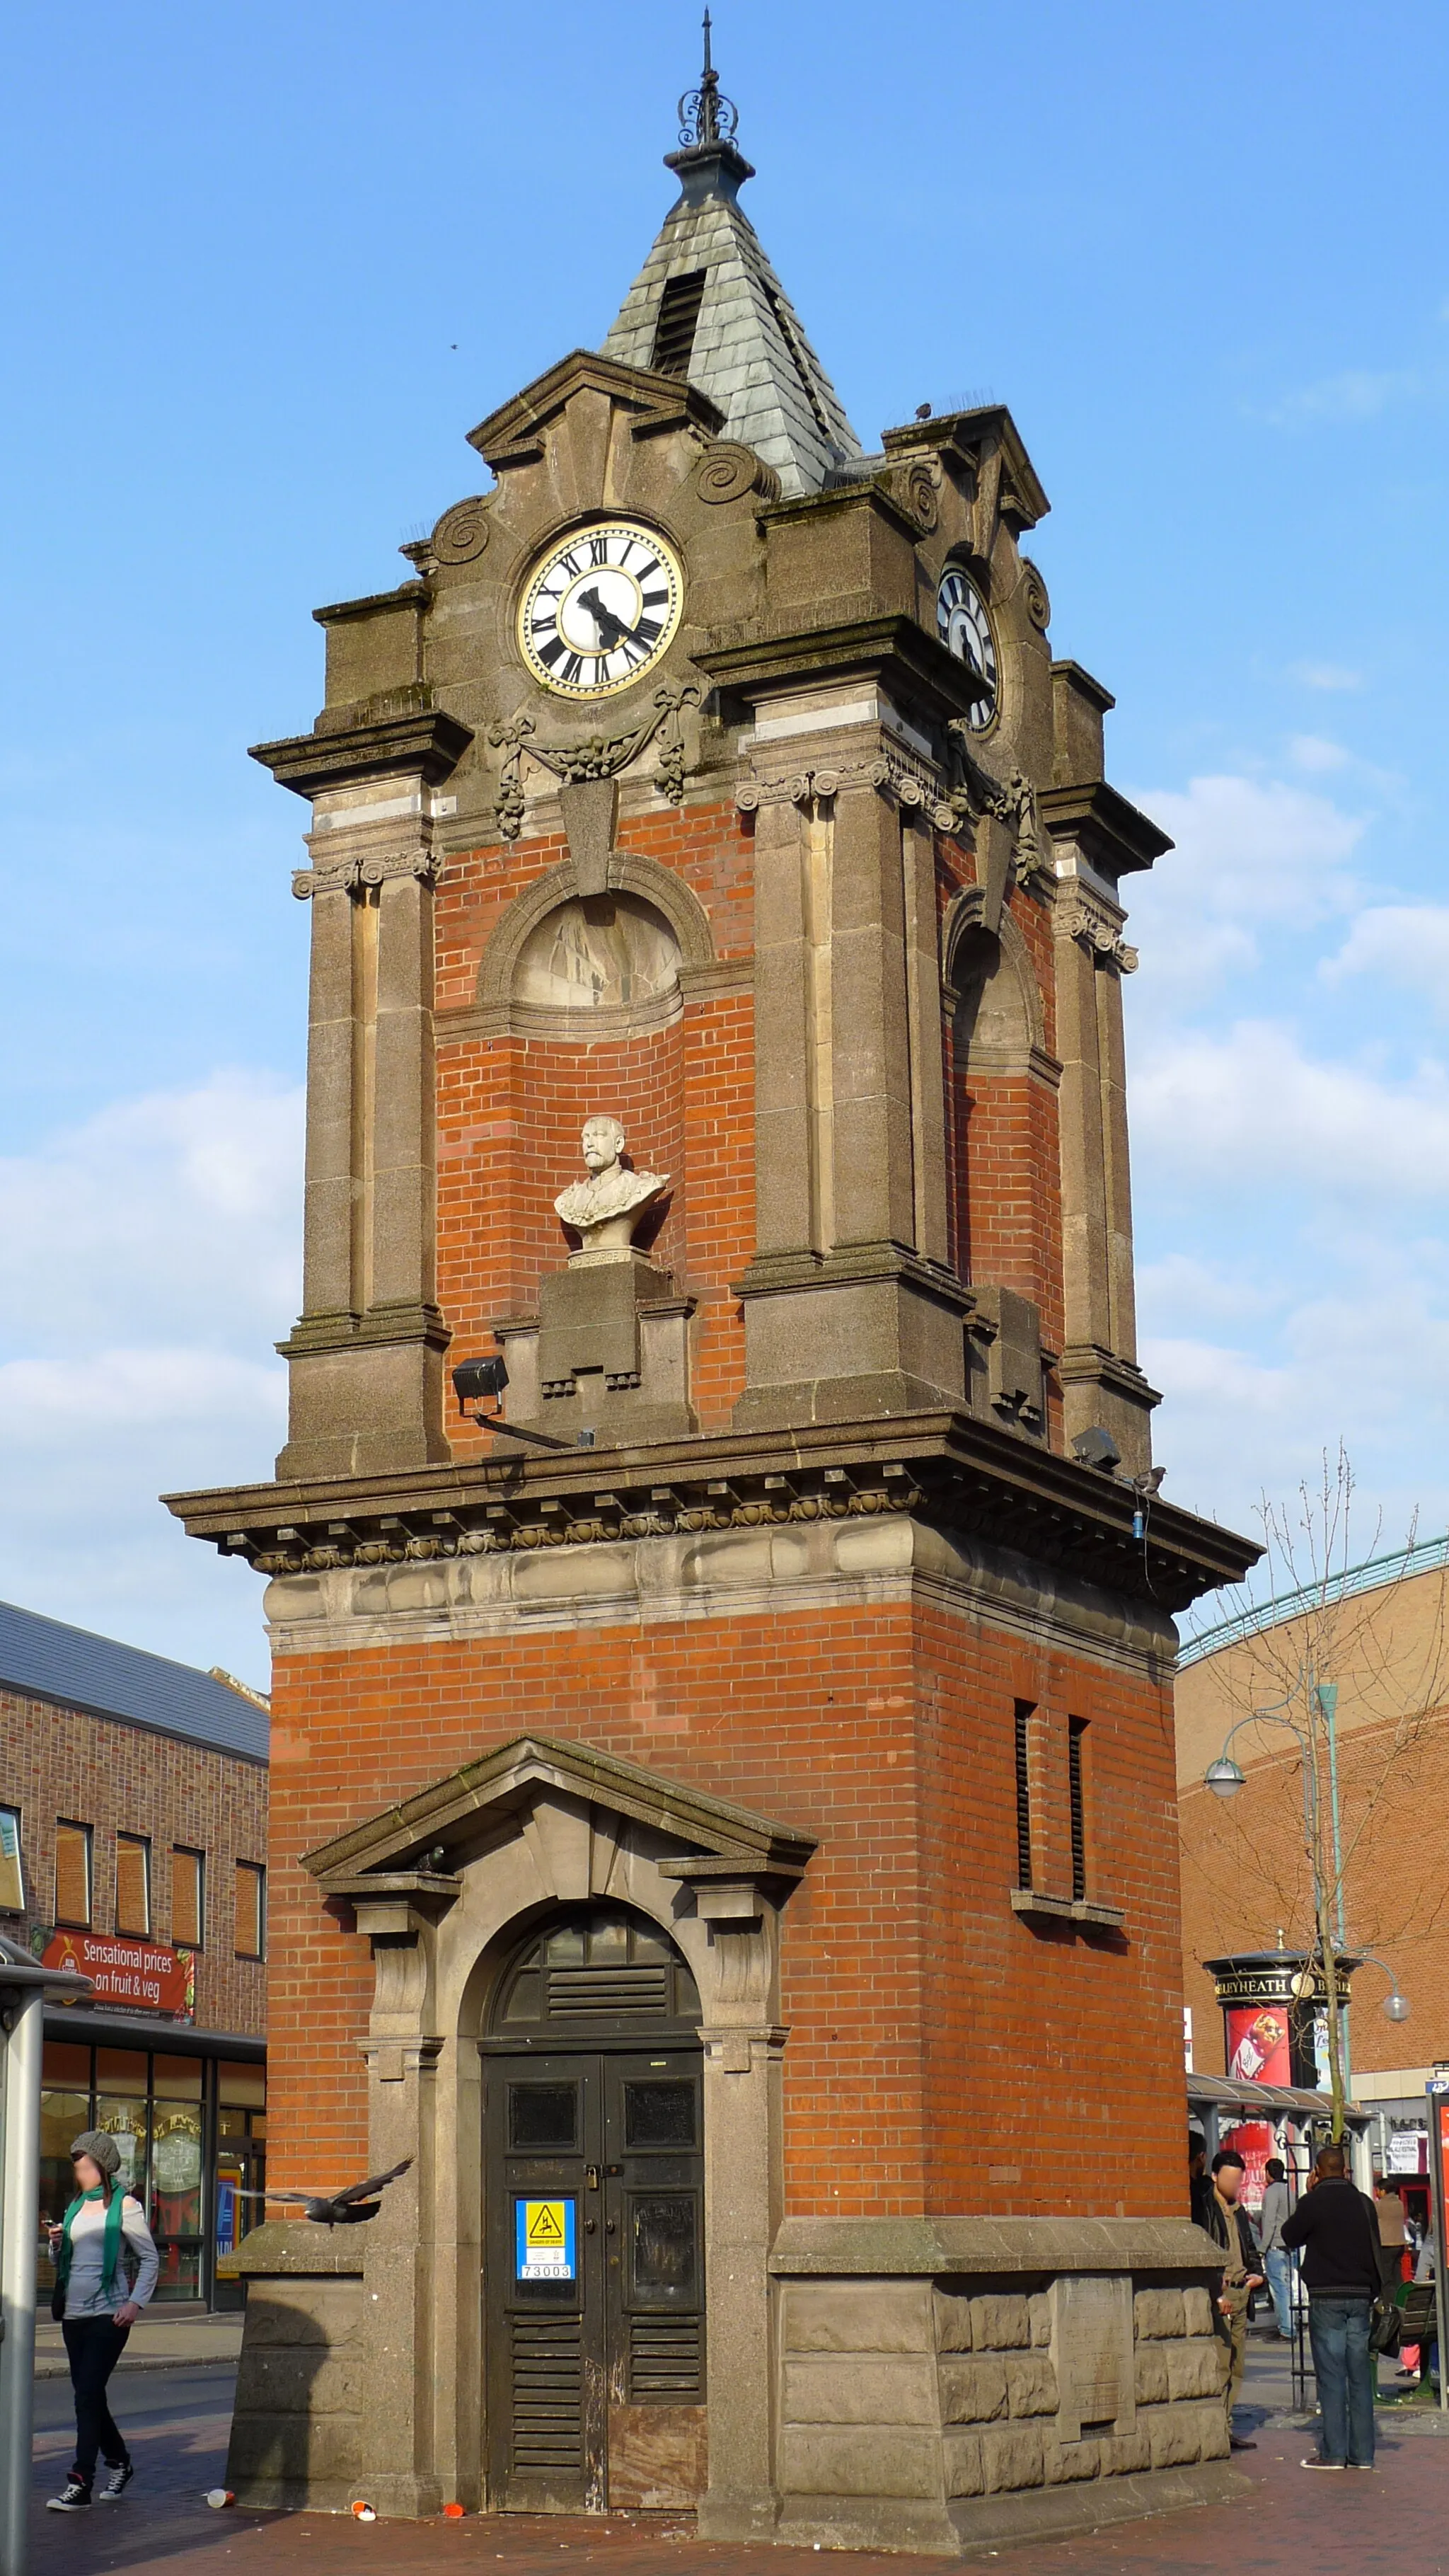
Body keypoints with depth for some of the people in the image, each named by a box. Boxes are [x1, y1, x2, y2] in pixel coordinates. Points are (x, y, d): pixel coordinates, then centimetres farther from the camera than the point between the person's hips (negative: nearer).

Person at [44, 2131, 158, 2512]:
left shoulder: (124, 2205, -4)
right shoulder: (76, 2206, 16)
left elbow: (150, 2259, -3)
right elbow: (61, 2261, 24)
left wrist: (136, 2303, -14)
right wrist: (56, 2245, 1)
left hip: (108, 2314, -7)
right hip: (74, 2313, 7)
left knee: (88, 2394, -13)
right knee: (88, 2395, 11)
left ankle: (80, 2484, -15)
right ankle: (119, 2463, 30)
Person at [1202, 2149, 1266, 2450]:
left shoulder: (1238, 2212, 19)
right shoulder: (1205, 2210, -7)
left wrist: (1256, 2274, 10)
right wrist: (1215, 2295, -18)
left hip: (1240, 2293, 9)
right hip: (1216, 2295, -9)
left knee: (1236, 2365, 10)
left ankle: (1226, 2428, 16)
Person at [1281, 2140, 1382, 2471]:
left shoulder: (1314, 2202, -8)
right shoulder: (1364, 2202, 8)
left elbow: (1290, 2236, 6)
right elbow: (1376, 2250, 14)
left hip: (1326, 2297, -5)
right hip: (1361, 2295, 5)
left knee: (1331, 2375, -3)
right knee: (1360, 2375, 7)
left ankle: (1334, 2452, -4)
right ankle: (1362, 2452, 9)